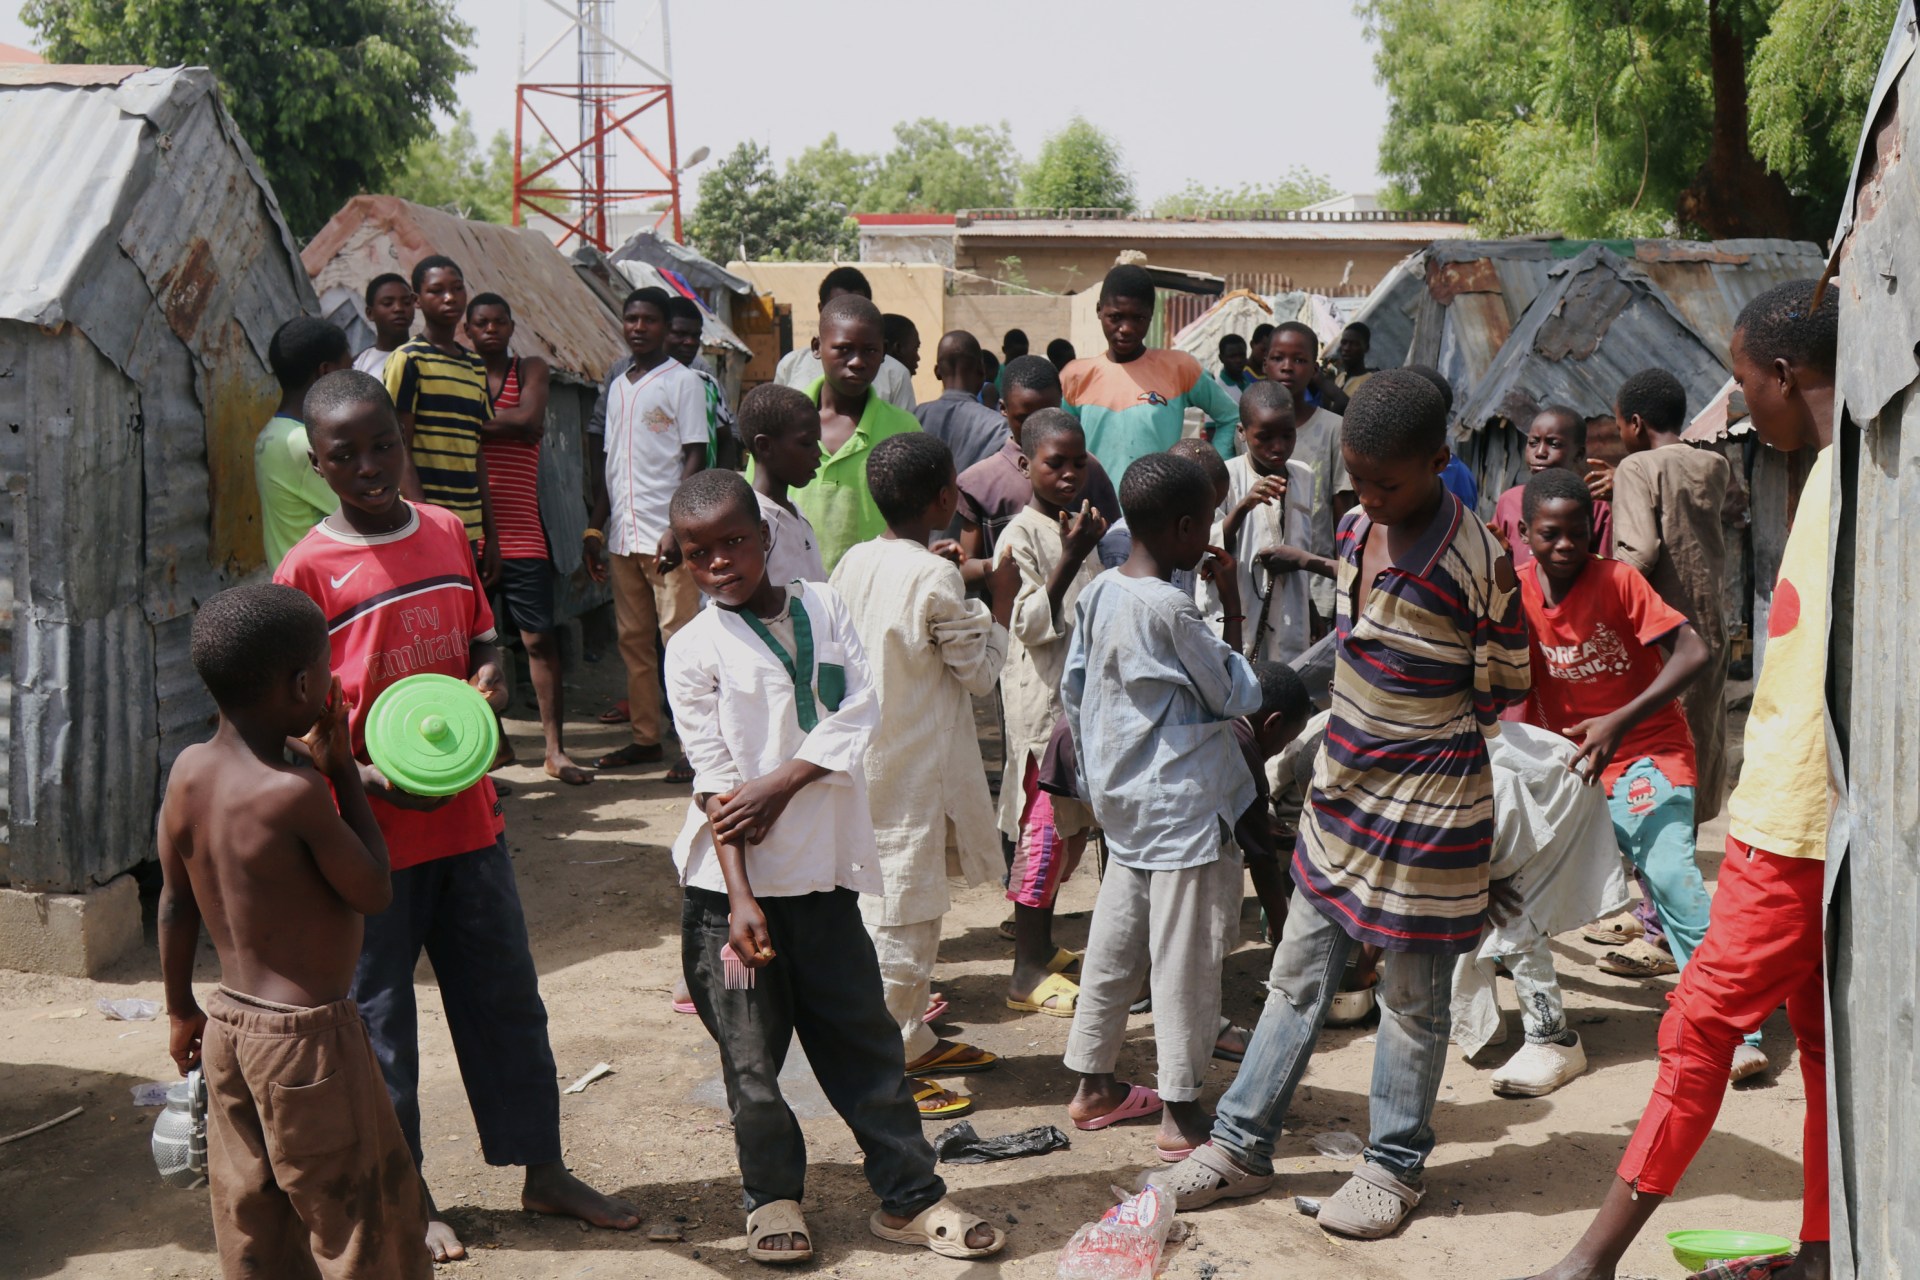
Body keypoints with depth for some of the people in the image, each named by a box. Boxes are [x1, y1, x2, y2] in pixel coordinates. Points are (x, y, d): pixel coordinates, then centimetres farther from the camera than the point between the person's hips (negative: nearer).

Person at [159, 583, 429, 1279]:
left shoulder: (188, 771, -2)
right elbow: (375, 893, -11)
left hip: (227, 1026, 8)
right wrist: (343, 771, -8)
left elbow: (175, 903, 8)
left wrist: (181, 1012, 20)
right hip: (308, 1036, -7)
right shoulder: (295, 793, -24)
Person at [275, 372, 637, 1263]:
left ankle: (543, 1172, 28)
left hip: (467, 815, 5)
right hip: (373, 832, -5)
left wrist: (490, 676, -6)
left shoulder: (446, 532, 4)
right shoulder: (308, 570, -11)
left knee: (507, 998, 14)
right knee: (379, 1017, 9)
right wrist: (366, 777, -24)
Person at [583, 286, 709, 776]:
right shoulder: (616, 384, 17)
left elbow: (695, 460, -8)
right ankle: (645, 736, 17)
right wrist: (594, 528, 16)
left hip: (666, 536, -7)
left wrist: (677, 529, -16)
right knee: (633, 641, 9)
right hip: (622, 534, 7)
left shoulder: (682, 381, -2)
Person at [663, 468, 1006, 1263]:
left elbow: (858, 717, -5)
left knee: (865, 1035, 9)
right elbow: (714, 780, -10)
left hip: (823, 869, 3)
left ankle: (910, 1197, 19)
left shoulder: (822, 608, 5)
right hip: (733, 883, -2)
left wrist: (777, 787, -15)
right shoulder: (694, 650, -5)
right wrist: (741, 899, -16)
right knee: (750, 1051, 5)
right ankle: (773, 1198, 25)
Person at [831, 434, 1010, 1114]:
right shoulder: (937, 579, -19)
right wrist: (1000, 604, 2)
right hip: (914, 768, -8)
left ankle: (913, 1040, 31)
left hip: (864, 750, 8)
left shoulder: (853, 562, 3)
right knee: (902, 912, -1)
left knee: (906, 906, 19)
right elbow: (980, 674, -10)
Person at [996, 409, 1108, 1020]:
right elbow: (1032, 625, -21)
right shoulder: (1020, 535, -13)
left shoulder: (1082, 524, 12)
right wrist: (1071, 557, -27)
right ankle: (1028, 973, 0)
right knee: (1045, 827, -7)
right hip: (1042, 699, -8)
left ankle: (1043, 945, 27)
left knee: (1071, 823, 14)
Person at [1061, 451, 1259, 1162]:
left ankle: (1093, 1085, 26)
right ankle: (1182, 1114, 9)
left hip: (1123, 802, 8)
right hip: (1183, 804, -8)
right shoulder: (1172, 610, -21)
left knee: (1115, 940, 16)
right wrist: (1232, 606, -7)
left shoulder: (1098, 593, 3)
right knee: (1187, 956, 1)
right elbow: (1237, 695, -11)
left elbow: (1072, 691, 12)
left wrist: (1092, 777, 23)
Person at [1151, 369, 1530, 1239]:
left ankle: (1395, 1166, 26)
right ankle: (1241, 1143, 26)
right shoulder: (1357, 528, 3)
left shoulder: (1473, 561, -20)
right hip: (1343, 792, 7)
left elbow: (1506, 695, -11)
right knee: (1297, 975, 15)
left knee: (1412, 997, 9)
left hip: (1426, 807, -7)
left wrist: (1433, 750, -1)